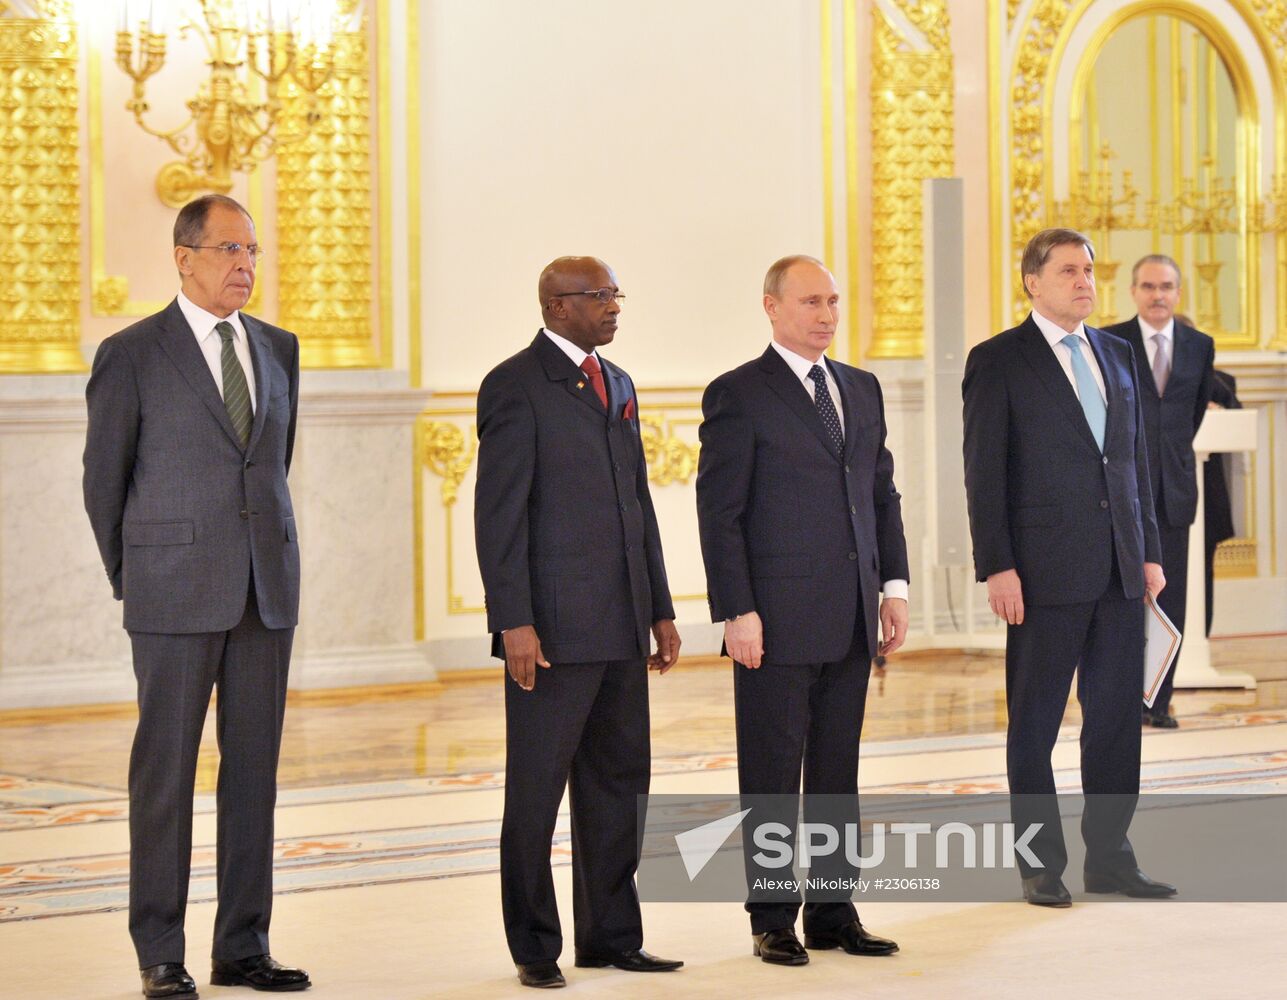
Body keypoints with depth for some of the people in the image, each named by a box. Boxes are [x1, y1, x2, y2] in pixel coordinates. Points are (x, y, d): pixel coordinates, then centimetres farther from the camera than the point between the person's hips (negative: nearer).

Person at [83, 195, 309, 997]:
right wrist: (132, 581, 9)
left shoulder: (278, 348, 11)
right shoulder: (132, 355, -4)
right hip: (176, 597, -5)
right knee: (167, 768, -1)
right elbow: (104, 478, 3)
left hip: (266, 590, 5)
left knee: (255, 766, 6)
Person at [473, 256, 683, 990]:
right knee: (537, 790, 2)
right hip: (553, 626, -7)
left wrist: (661, 609, 15)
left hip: (621, 626, 8)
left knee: (619, 785, 11)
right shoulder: (515, 386, -8)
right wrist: (513, 623, -17)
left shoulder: (618, 385, 16)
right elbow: (499, 514, -12)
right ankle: (535, 948, 10)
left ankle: (611, 936, 20)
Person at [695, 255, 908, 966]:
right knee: (772, 779, 2)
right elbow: (719, 513, -8)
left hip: (851, 619, 6)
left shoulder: (861, 390, 15)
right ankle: (773, 921, 9)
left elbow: (883, 494, 17)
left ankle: (833, 913, 17)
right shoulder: (738, 395, -5)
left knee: (837, 775, 10)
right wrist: (735, 613, -14)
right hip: (778, 620, -6)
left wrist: (893, 586, 8)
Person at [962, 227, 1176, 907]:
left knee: (1117, 716, 7)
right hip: (1046, 570, -5)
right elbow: (984, 473, -6)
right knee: (1035, 722, 3)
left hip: (1119, 570, 5)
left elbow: (1136, 461, 17)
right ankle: (1040, 864, 12)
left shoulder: (1116, 355, 14)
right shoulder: (998, 361, -3)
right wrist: (997, 568, -12)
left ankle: (1109, 856, 16)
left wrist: (1150, 551, 11)